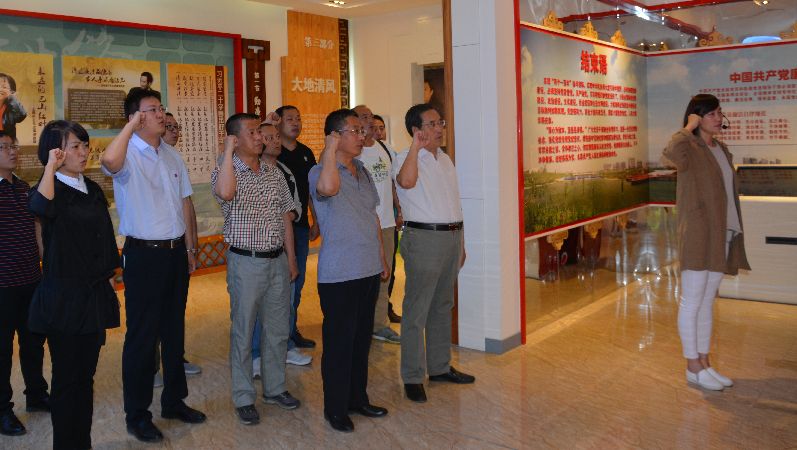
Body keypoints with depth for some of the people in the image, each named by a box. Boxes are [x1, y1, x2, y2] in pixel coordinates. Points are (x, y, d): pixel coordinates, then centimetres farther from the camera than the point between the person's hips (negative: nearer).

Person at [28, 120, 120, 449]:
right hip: (64, 298, -6)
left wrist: (109, 279, 16)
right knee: (67, 378, 4)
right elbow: (41, 207, -35)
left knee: (85, 376, 14)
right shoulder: (51, 188, -9)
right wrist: (51, 167, -26)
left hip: (95, 296, 6)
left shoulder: (92, 189, 11)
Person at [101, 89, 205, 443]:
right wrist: (132, 124, -23)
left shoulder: (172, 156, 11)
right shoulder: (128, 153, -10)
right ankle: (137, 415, 16)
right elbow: (109, 160, -37)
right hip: (144, 255, -6)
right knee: (142, 337, 2)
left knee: (174, 331, 16)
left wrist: (190, 248, 15)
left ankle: (174, 401, 31)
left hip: (176, 252, 7)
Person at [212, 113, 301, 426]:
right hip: (246, 262, -5)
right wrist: (229, 150, -24)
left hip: (278, 260, 5)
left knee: (278, 329, 14)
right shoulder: (226, 171, -7)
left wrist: (291, 257, 10)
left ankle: (274, 388, 29)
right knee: (243, 332, 5)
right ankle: (244, 398, 18)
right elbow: (225, 193, -33)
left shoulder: (274, 174, 8)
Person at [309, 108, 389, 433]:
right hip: (339, 274, -7)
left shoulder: (363, 172, 11)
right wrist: (331, 147, -26)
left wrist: (382, 257, 17)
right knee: (339, 342, 3)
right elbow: (327, 188, -39)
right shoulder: (320, 172, -13)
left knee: (362, 338, 17)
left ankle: (358, 398, 31)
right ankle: (336, 409, 17)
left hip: (369, 270, 7)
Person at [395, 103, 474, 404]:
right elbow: (406, 181, -34)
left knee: (443, 306, 16)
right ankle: (412, 377, 5)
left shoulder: (445, 160, 16)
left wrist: (460, 243, 19)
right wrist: (416, 146, -31)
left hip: (452, 236, 8)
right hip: (424, 238, -8)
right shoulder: (406, 158, -8)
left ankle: (440, 367, 28)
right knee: (416, 310, -3)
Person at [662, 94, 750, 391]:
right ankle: (693, 367, 10)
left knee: (707, 302, 14)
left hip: (721, 235, 8)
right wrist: (689, 127, -19)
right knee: (692, 302, 0)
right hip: (698, 235, -8)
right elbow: (672, 152, -37)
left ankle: (704, 363, 23)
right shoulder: (691, 149, -10)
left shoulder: (722, 149, 16)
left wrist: (732, 234, 17)